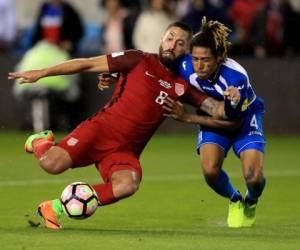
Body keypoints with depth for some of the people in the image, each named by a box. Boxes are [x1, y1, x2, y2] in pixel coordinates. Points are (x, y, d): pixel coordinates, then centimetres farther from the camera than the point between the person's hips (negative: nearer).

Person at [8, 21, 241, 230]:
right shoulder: (139, 61, 4)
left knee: (128, 185, -33)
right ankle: (41, 141, 14)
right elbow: (88, 64, 3)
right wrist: (41, 73, 0)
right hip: (101, 129, -3)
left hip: (126, 151, 3)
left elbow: (218, 111, 6)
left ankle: (56, 208, -19)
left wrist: (230, 102, -20)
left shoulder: (183, 86, 12)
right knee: (52, 164, -27)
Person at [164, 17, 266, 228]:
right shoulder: (186, 67, -29)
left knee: (253, 177, -19)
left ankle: (251, 202, 21)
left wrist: (188, 117, -29)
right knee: (210, 170, -22)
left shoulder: (236, 77, -38)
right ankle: (235, 201, 13)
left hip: (244, 117, -3)